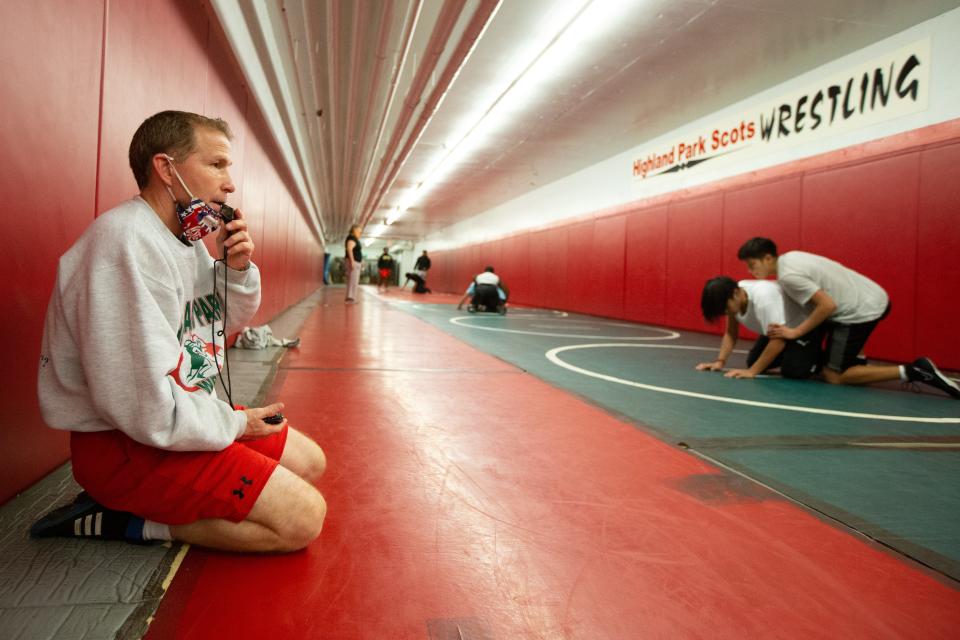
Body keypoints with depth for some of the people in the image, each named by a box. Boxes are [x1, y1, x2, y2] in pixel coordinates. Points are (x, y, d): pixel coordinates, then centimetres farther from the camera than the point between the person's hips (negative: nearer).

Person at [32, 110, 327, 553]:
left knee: (309, 461, 15)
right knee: (303, 518, -14)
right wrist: (235, 423, -14)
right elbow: (145, 407, -30)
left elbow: (222, 324, 18)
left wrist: (237, 269, -2)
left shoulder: (188, 238, 5)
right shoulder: (127, 243, -25)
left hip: (180, 417, 10)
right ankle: (120, 520, -6)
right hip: (123, 443, -10)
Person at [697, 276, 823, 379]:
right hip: (778, 328, 8)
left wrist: (752, 371, -32)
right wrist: (720, 361, -18)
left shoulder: (763, 297, -41)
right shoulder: (733, 298, -17)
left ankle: (820, 361, 8)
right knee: (753, 361, 2)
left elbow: (778, 341, -35)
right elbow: (731, 333, -4)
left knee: (793, 371, -21)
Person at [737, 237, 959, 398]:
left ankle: (911, 372, -6)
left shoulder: (788, 275, -21)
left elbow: (828, 305, -24)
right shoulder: (790, 257, 7)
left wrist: (796, 332, -16)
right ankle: (855, 359, 20)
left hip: (861, 312, -10)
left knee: (833, 376, -1)